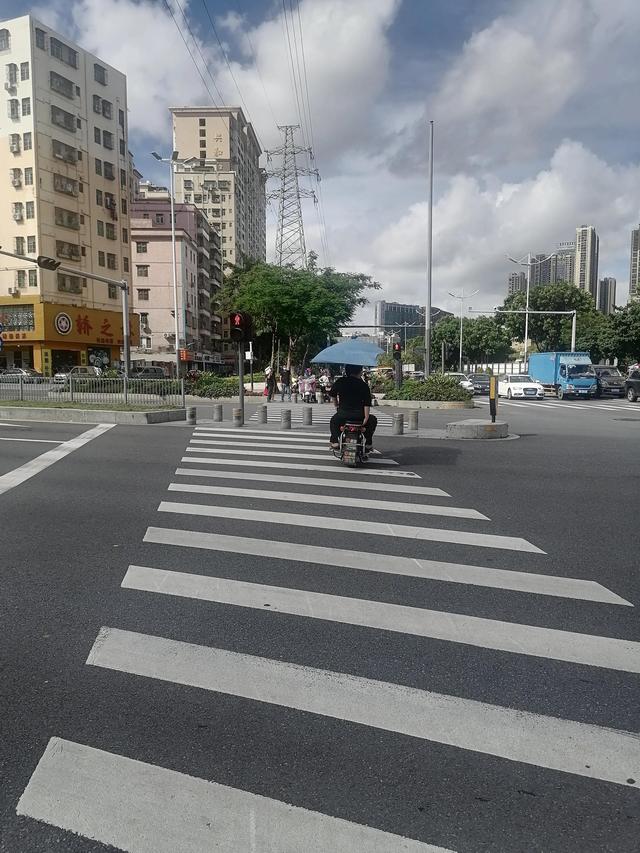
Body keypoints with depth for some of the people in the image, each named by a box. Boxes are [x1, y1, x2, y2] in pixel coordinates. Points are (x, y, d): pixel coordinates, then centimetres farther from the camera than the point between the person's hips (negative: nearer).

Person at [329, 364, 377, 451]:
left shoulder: (340, 381, 6)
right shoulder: (363, 385, 1)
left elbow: (332, 395, 15)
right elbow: (367, 404, -7)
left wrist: (337, 406, 30)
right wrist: (366, 418, -6)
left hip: (343, 414, 1)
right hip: (359, 416, -1)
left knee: (334, 421, 34)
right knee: (373, 420, 28)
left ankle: (334, 441, 18)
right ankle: (368, 443, 19)